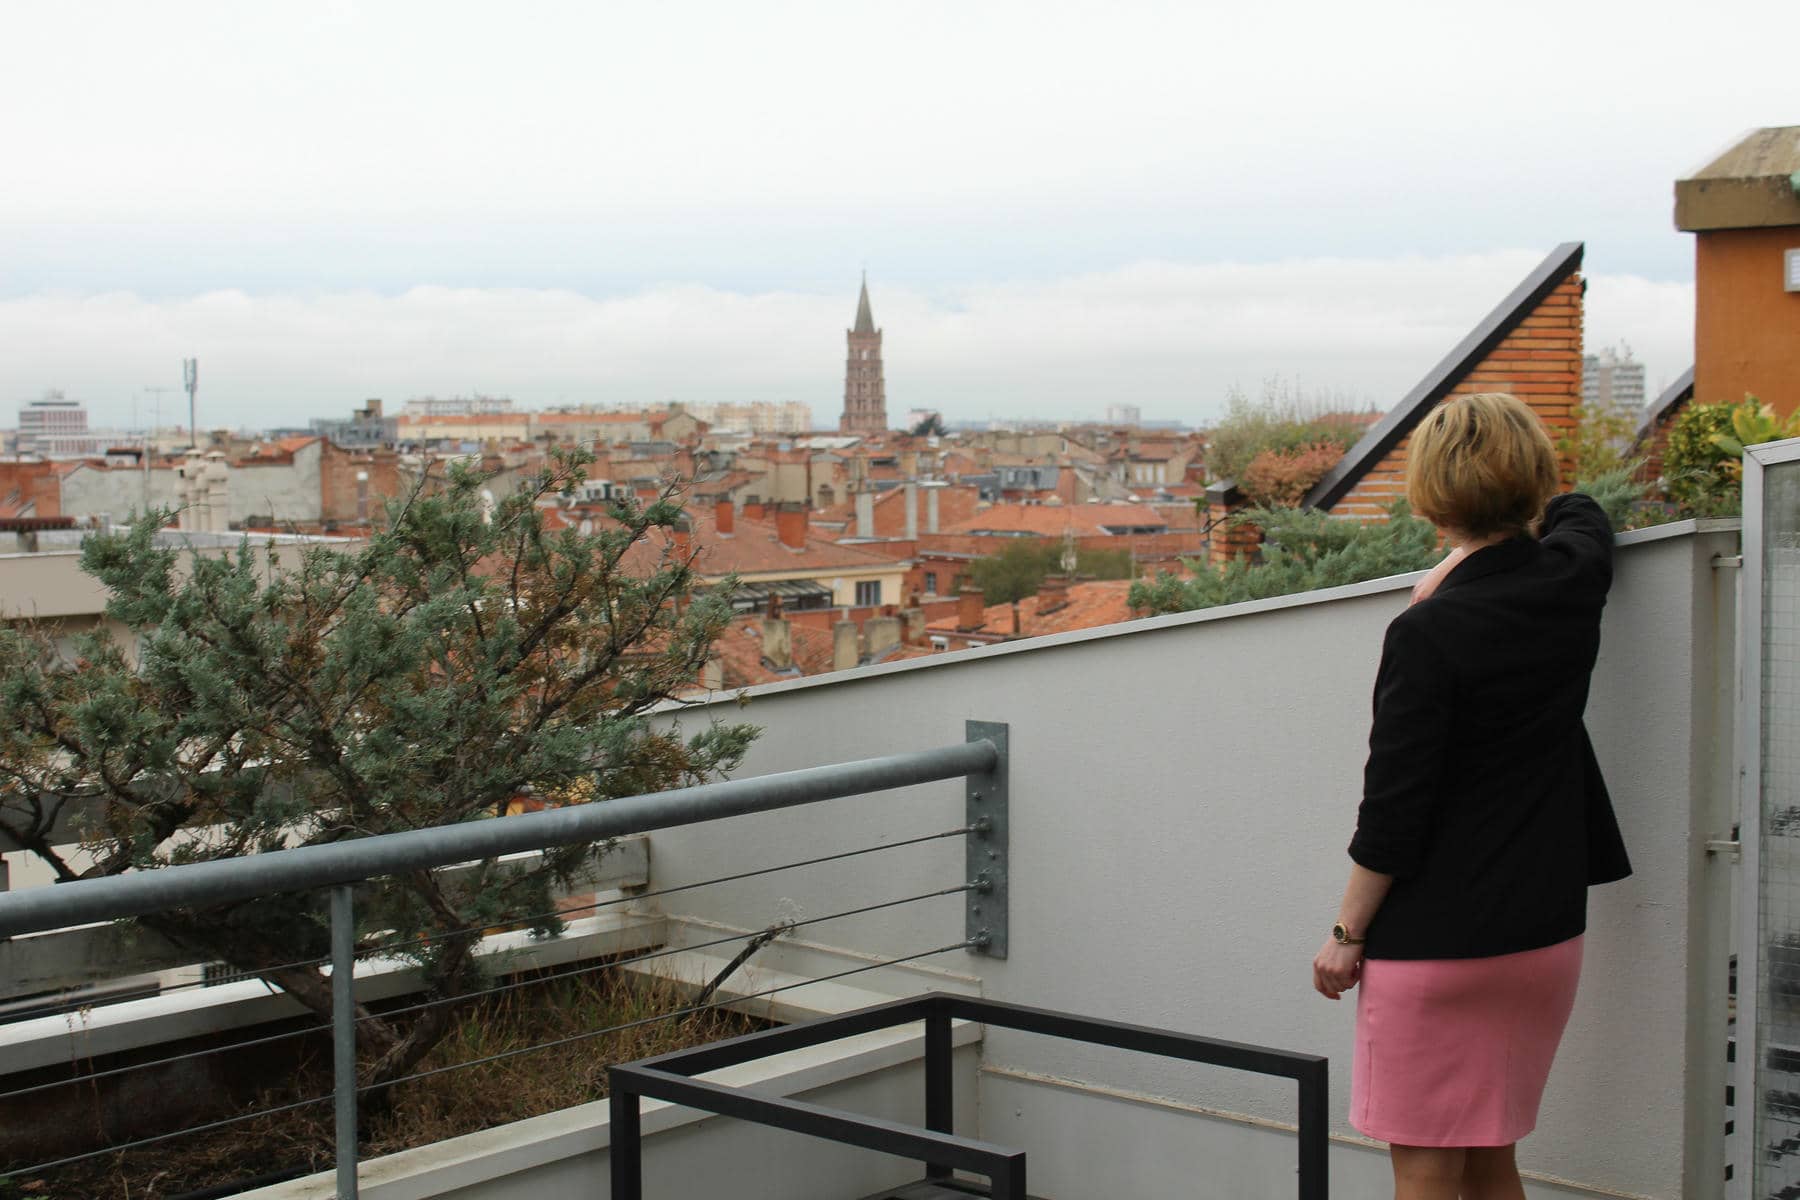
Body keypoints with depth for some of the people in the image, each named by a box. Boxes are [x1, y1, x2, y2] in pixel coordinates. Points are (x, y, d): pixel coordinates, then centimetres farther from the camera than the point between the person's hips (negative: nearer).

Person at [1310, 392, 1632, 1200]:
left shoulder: (1429, 634, -18)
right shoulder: (1574, 583, 0)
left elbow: (1393, 811, -17)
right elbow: (1579, 513, 26)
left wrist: (1347, 933, -5)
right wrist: (1468, 562, 14)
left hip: (1436, 943, -7)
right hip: (1544, 933, 7)